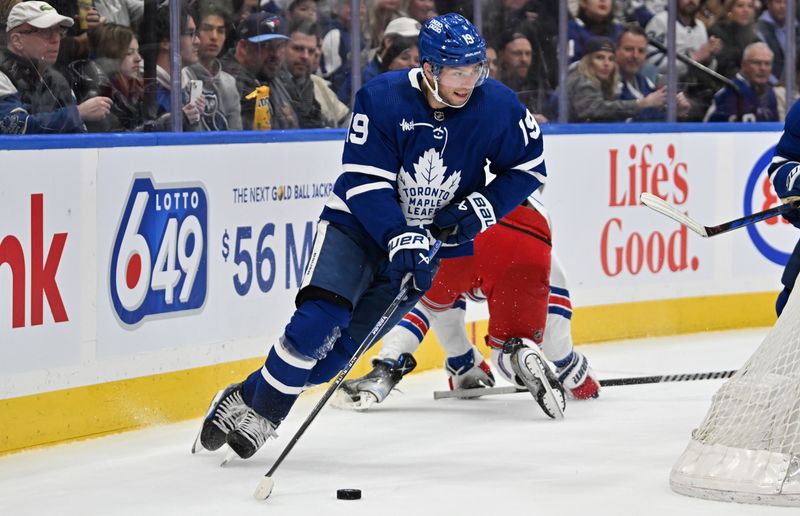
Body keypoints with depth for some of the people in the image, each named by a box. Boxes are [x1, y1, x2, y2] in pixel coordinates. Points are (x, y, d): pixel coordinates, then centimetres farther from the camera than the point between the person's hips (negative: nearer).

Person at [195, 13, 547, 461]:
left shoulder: (498, 107, -14)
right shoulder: (382, 99, -21)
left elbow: (529, 167, -1)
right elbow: (365, 183, -22)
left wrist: (479, 208, -15)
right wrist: (401, 242, -34)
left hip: (432, 237, 2)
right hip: (360, 223, -2)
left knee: (339, 348, -5)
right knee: (317, 322, -21)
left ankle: (259, 409, 11)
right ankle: (245, 405, -3)